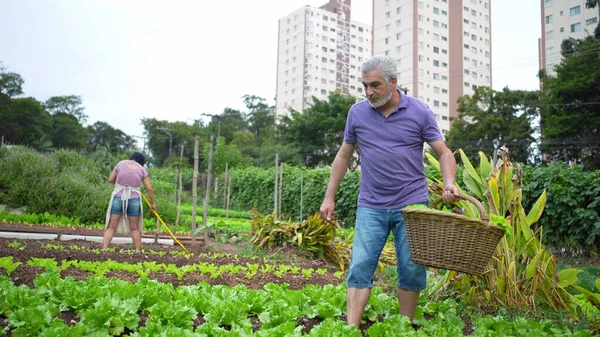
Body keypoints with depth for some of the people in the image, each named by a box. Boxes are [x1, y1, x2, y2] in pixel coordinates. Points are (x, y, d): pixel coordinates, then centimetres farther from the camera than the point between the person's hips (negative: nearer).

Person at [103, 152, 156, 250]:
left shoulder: (121, 163, 7)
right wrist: (152, 203, 14)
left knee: (111, 226, 2)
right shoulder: (142, 169, 6)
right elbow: (149, 189, 4)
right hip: (134, 200, 0)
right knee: (135, 228, 10)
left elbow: (110, 180, 9)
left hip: (118, 198, 0)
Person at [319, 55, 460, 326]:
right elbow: (344, 156, 12)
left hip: (412, 205, -1)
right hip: (371, 207, 1)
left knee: (412, 270, 4)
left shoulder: (419, 112, -2)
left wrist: (449, 183, -19)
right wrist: (329, 197, 10)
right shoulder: (357, 113, 4)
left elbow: (444, 152, 1)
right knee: (360, 267, -5)